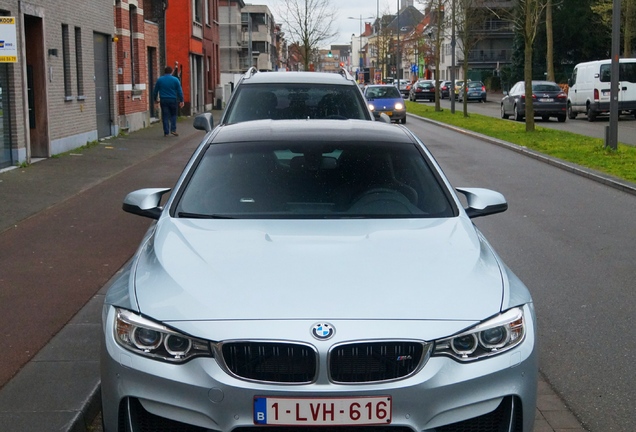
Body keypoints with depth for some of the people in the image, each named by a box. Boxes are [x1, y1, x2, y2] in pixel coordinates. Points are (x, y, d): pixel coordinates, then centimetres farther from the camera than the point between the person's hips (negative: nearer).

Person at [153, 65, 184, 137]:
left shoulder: (159, 80, 2)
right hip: (173, 100, -1)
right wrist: (181, 101, 3)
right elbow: (180, 91, -2)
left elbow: (155, 91, 9)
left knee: (165, 116, 5)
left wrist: (155, 99, 21)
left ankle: (166, 132, 3)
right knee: (173, 115, 14)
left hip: (163, 100, 1)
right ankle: (173, 129, 1)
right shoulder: (175, 80, -2)